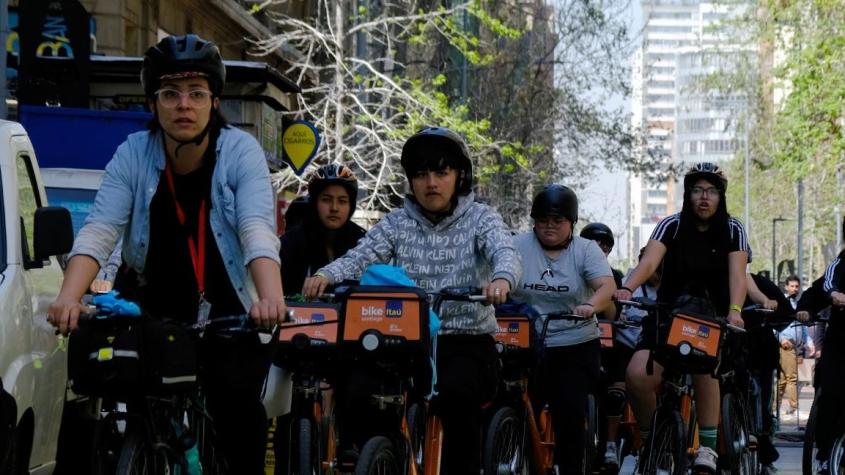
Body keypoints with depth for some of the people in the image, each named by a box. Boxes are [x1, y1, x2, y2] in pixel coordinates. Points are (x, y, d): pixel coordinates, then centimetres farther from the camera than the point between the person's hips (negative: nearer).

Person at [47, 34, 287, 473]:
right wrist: (69, 297, -38)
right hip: (151, 314, 2)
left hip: (228, 317, -2)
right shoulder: (133, 155, -9)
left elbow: (257, 230, -26)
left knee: (238, 411, -17)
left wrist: (271, 297, -45)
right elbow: (99, 230, -20)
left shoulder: (241, 152, -13)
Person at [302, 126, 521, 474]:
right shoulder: (397, 223, 10)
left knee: (456, 393, -35)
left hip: (467, 344, -3)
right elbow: (361, 256, -7)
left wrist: (501, 279, -42)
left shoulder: (480, 219, 4)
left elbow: (505, 252, -16)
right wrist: (326, 275, -30)